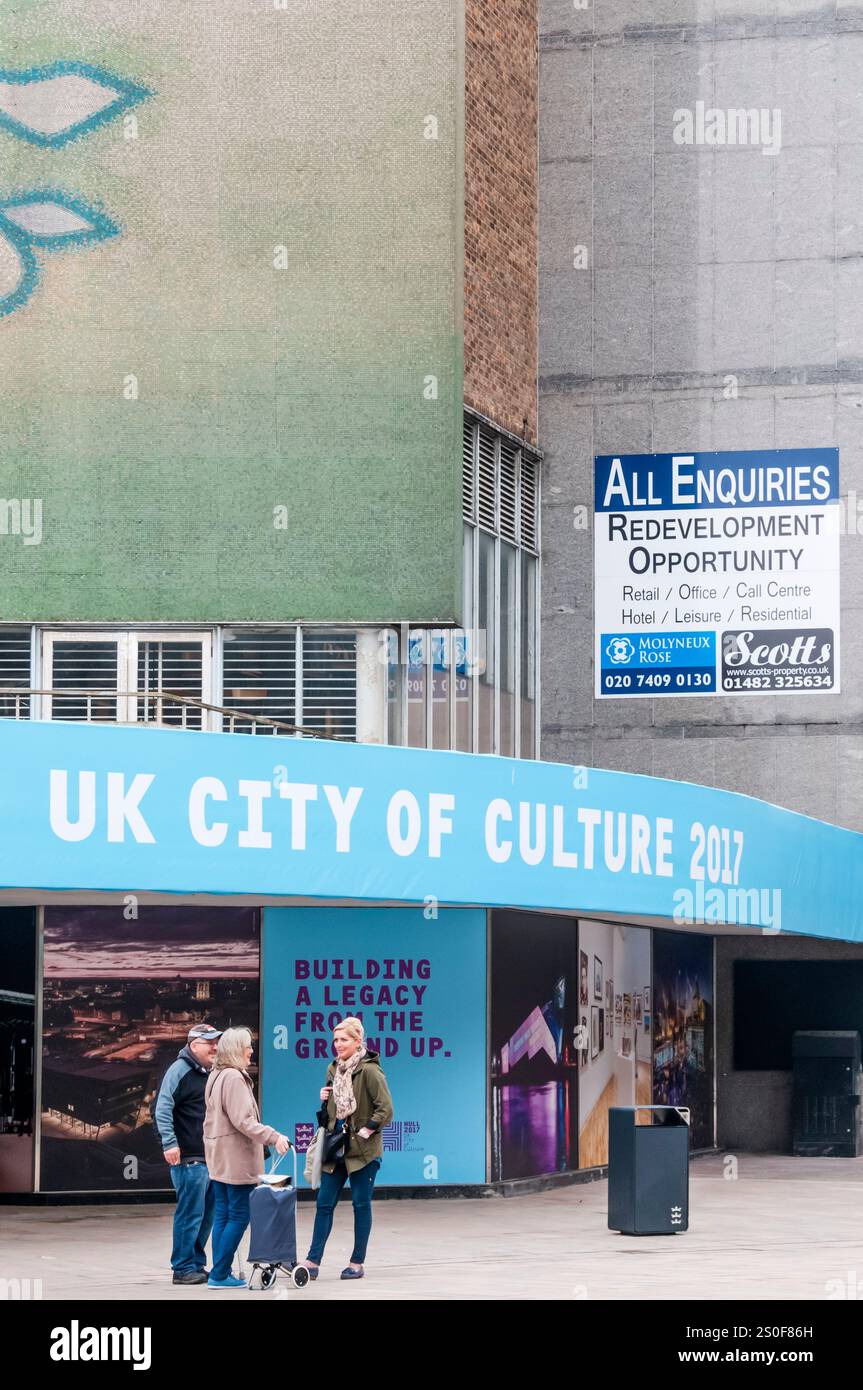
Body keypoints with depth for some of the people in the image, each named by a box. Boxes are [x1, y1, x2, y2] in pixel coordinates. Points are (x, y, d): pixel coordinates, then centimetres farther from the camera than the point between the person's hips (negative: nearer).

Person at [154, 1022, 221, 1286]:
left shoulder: (209, 1073, 18)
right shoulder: (180, 1070, -10)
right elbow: (163, 1108, -17)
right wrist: (169, 1143, -25)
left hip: (211, 1157, 9)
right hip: (189, 1158, -9)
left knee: (206, 1215, 12)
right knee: (191, 1213, -7)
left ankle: (197, 1264, 20)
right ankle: (183, 1269, -1)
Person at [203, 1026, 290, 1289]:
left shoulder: (216, 1076, 15)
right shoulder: (234, 1077, -16)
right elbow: (242, 1120, -22)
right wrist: (273, 1137, -23)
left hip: (220, 1158, 10)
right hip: (236, 1159, -10)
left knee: (223, 1215, 10)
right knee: (239, 1216, -5)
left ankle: (219, 1273, 10)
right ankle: (220, 1274, -6)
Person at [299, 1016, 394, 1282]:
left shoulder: (369, 1071, -13)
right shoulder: (333, 1070, 11)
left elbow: (386, 1110, -15)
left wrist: (365, 1131, -17)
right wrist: (324, 1100, 4)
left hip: (363, 1151, -7)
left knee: (361, 1204, 3)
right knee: (324, 1203, 3)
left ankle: (357, 1263, 10)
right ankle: (312, 1261, 4)